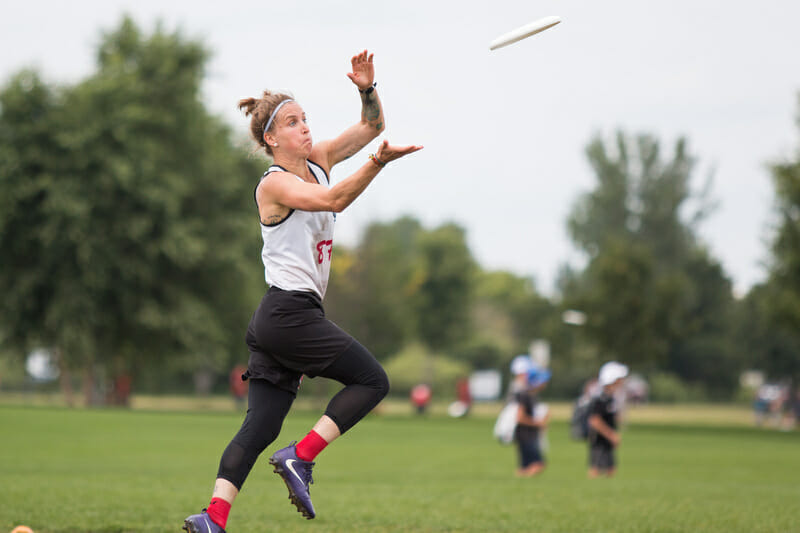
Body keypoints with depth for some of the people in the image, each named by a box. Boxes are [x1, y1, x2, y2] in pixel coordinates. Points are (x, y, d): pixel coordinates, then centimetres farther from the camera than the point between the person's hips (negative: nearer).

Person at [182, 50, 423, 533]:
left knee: (260, 427, -1)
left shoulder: (316, 162, 14)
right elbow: (333, 199, -26)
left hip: (280, 319, 8)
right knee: (373, 380, -3)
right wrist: (378, 163, -37)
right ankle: (300, 458, -6)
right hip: (290, 311, -8)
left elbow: (371, 126, 16)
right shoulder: (274, 184, -10)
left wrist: (368, 88, -3)